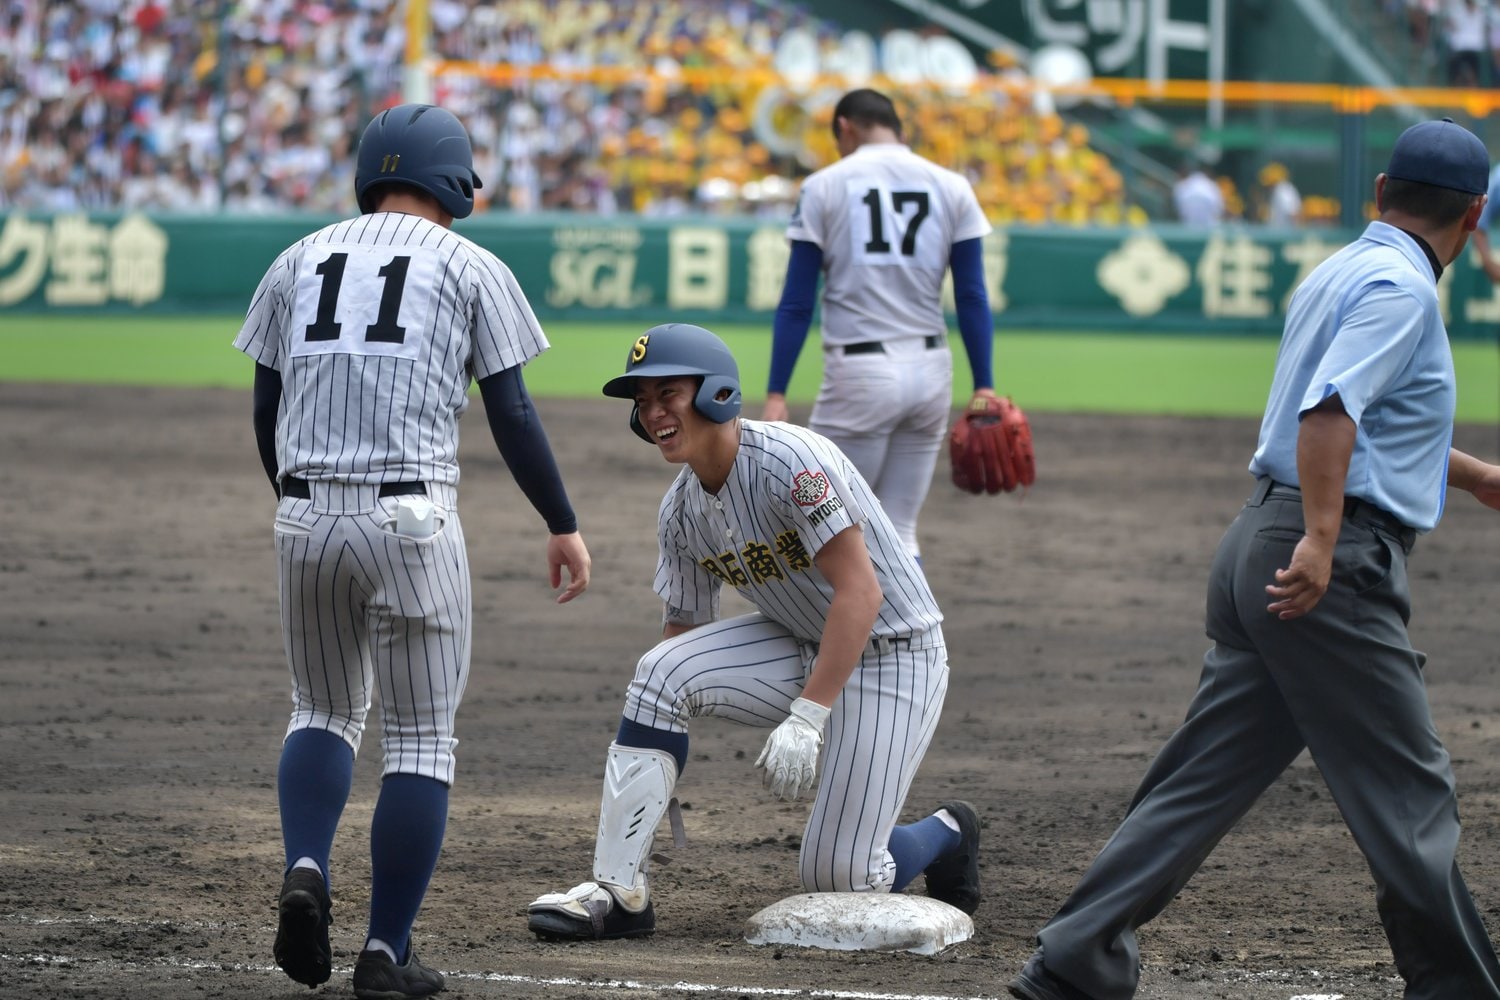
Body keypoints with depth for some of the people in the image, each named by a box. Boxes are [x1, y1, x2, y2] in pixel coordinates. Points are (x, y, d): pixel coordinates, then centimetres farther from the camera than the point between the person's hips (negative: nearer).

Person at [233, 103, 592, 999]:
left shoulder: (301, 260, 14)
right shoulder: (471, 268, 4)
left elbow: (266, 412, 16)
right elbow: (511, 413, -1)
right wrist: (564, 525, 6)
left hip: (305, 520, 4)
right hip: (411, 519, -3)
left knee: (325, 712, 22)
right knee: (422, 738, 7)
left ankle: (306, 871, -4)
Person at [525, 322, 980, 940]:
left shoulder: (788, 461, -26)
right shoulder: (681, 511, -1)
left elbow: (861, 592, -30)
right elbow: (684, 632, 6)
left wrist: (806, 718, -35)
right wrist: (652, 765, -5)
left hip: (892, 655, -7)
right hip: (798, 647, 7)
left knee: (838, 877, -11)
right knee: (661, 670, -19)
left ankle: (946, 836, 24)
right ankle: (617, 892, -16)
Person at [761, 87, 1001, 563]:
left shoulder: (825, 187, 1)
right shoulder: (951, 188, 8)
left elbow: (796, 303, -3)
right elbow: (972, 297, 3)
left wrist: (776, 394, -4)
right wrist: (984, 387, 3)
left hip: (858, 373, -4)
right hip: (931, 372, 4)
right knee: (899, 532, 10)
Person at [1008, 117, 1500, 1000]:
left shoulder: (1336, 275, 21)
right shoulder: (1399, 288, -9)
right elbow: (1332, 407, -25)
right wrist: (1321, 538, -34)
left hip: (1260, 549, 9)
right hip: (1340, 564, -9)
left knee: (1204, 783, 7)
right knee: (1408, 789, 0)